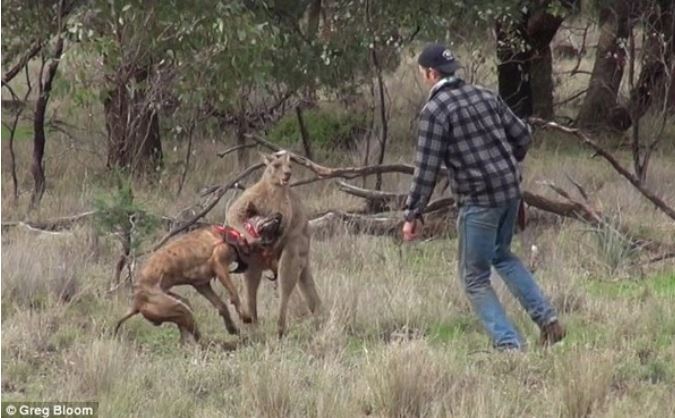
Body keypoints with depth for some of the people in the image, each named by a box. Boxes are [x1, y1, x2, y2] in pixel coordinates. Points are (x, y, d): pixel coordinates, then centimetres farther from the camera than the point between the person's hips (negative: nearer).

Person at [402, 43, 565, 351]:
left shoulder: (434, 110, -12)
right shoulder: (485, 97, 9)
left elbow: (426, 168, -14)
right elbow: (522, 135, 14)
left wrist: (413, 215, -9)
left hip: (478, 201, -7)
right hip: (511, 190, 7)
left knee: (475, 278, 6)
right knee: (501, 256, 29)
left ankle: (508, 343, -2)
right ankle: (546, 318, 19)